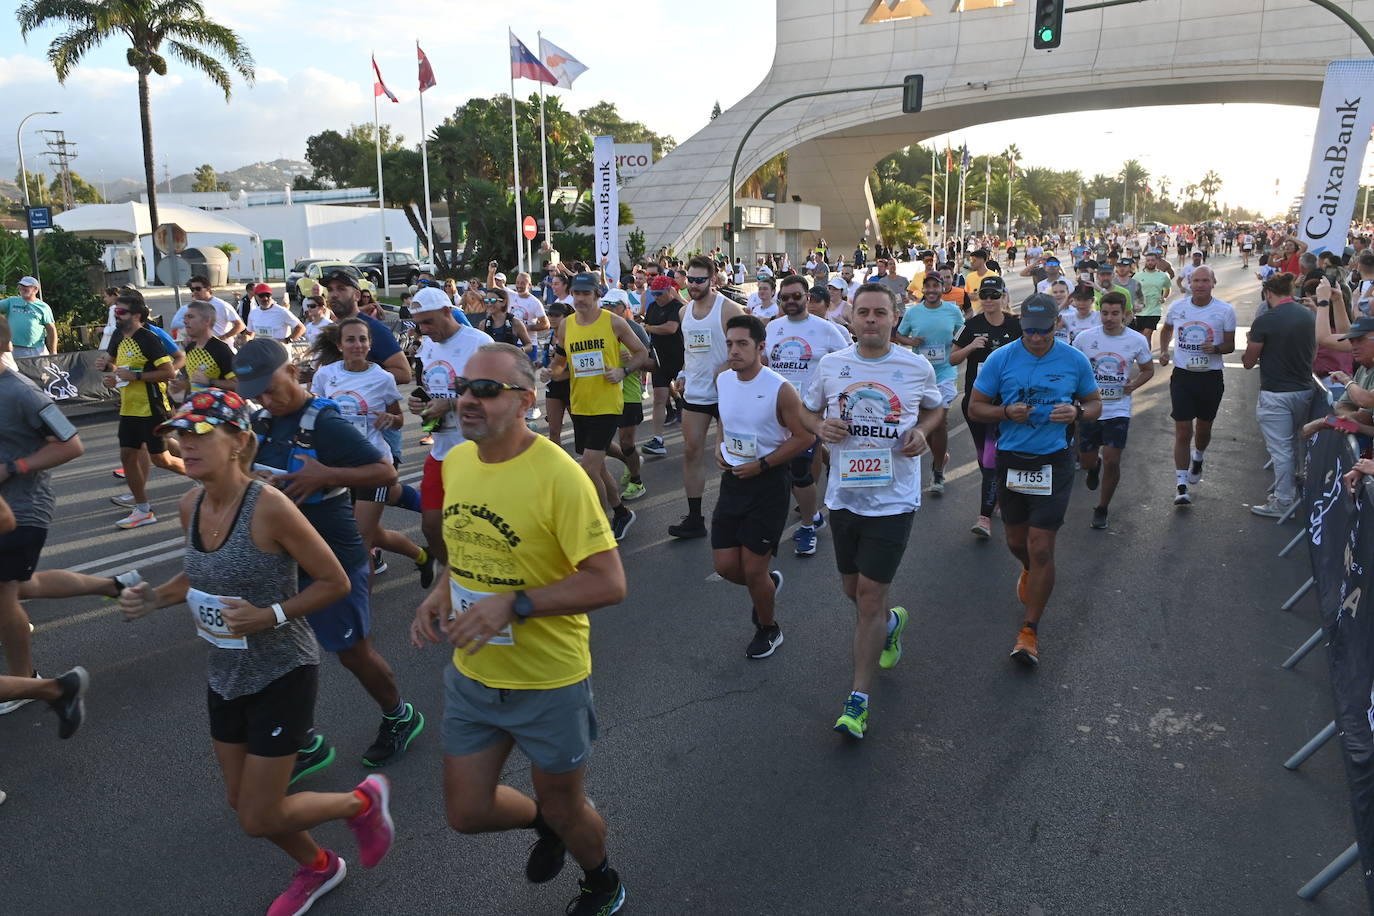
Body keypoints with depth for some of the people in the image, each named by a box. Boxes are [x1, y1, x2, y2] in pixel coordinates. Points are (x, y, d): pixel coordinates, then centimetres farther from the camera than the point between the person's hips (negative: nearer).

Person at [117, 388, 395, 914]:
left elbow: (335, 582, -17)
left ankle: (362, 801, 27)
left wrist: (272, 615, -27)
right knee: (243, 804, 21)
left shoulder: (268, 507, -25)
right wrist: (155, 598, -3)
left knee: (258, 820, 1)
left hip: (281, 675, -7)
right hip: (224, 674, 8)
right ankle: (317, 868, 48)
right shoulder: (191, 504, -4)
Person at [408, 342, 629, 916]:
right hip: (472, 674, 6)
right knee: (466, 812, 16)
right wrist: (443, 592, -4)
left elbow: (610, 583, -25)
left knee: (563, 810, 17)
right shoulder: (455, 462, -3)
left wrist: (515, 604, -31)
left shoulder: (559, 476, -25)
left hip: (548, 680, -6)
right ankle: (541, 822, 50)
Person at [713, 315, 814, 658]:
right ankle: (769, 583, 40)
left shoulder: (779, 389, -17)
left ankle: (768, 629, 29)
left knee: (753, 570, 1)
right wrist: (719, 446, 2)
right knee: (725, 565, 6)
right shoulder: (722, 380, 1)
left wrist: (761, 465, -17)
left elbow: (806, 436, -13)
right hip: (733, 478, 6)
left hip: (769, 481, -6)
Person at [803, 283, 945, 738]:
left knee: (869, 593, -4)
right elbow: (808, 411, 12)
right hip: (844, 495, 3)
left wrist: (922, 432, -8)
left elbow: (936, 408, 13)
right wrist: (822, 427, -11)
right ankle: (890, 623, 53)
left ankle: (858, 700, 9)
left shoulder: (917, 368, -4)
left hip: (893, 498, -3)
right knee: (854, 589, 16)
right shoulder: (830, 365, -1)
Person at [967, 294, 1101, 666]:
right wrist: (1006, 412, -20)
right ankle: (1031, 571, 54)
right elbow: (975, 408, 0)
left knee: (1041, 549, -5)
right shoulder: (1000, 359, -5)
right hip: (1011, 460, 2)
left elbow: (1095, 404, 9)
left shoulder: (1075, 361, -3)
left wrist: (1077, 412, -14)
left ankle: (1030, 629, 9)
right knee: (1016, 542, 17)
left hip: (1054, 462, -1)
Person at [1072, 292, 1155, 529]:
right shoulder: (1085, 338, -6)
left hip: (1119, 410, -1)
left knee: (1111, 461, -7)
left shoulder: (1137, 340, -5)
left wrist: (1134, 385, -9)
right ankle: (1094, 466, 49)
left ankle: (1101, 509, 13)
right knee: (1086, 461, 9)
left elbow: (1148, 369, 10)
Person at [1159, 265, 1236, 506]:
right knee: (1183, 432, -6)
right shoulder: (1177, 306, 0)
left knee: (1204, 428, 17)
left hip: (1211, 377, 0)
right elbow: (1166, 329, 21)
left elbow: (1230, 345, 1)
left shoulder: (1225, 311, -5)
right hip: (1182, 376, 0)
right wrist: (1163, 351, 5)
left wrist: (1216, 348, -20)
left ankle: (1197, 460, 49)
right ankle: (1182, 487, -4)